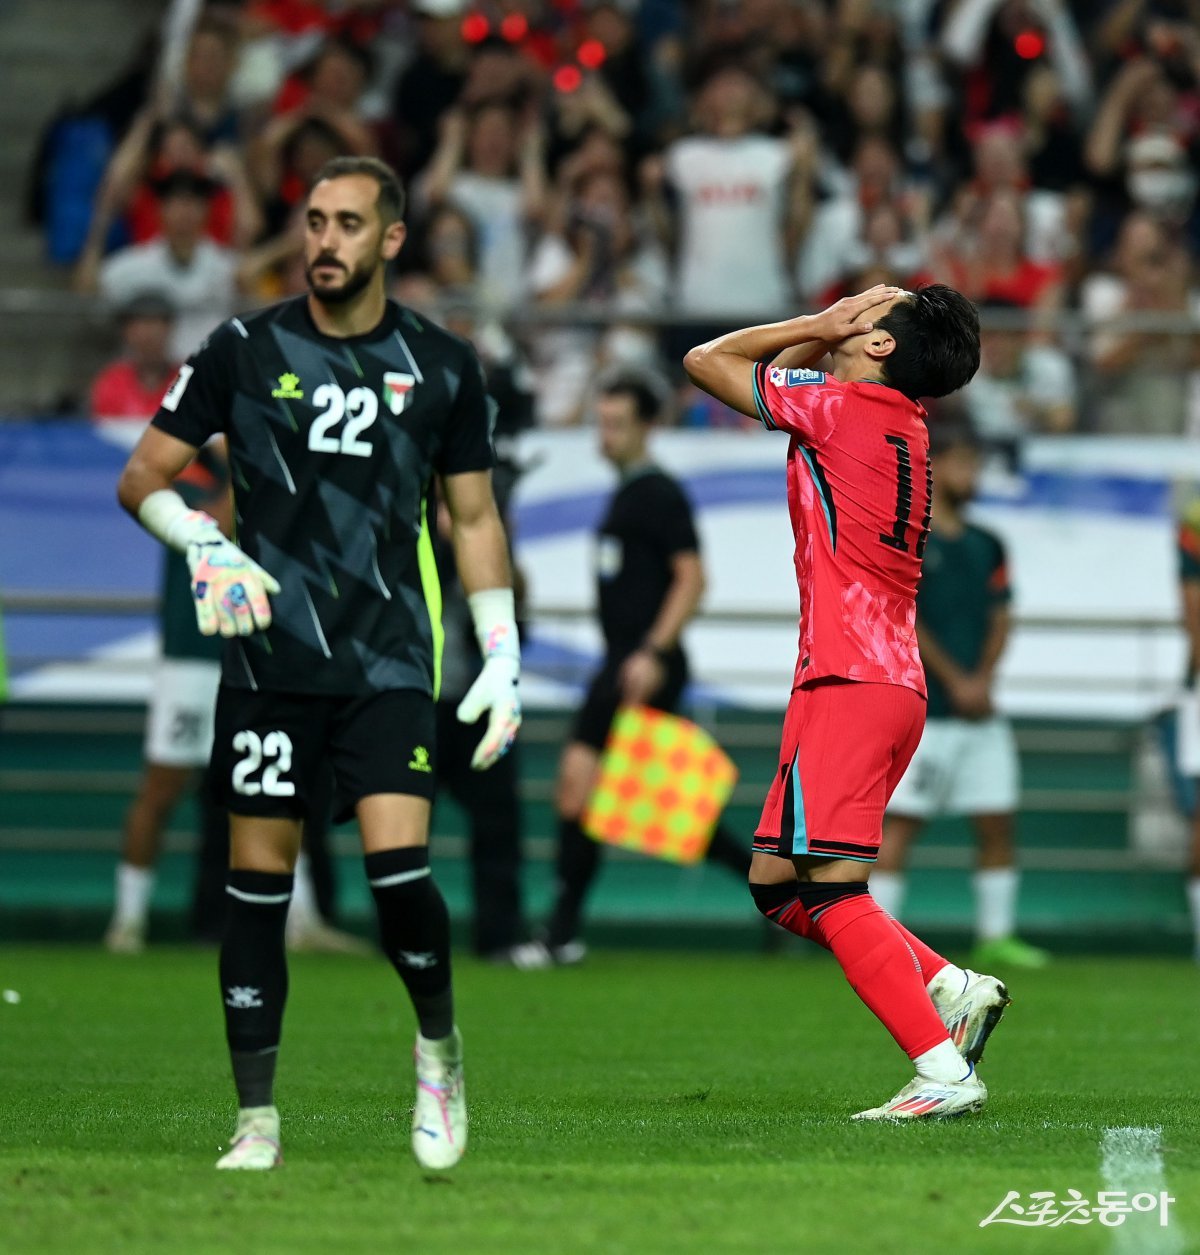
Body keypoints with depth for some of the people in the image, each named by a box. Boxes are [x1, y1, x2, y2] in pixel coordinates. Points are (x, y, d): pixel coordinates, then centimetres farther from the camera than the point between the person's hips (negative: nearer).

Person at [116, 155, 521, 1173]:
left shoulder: (442, 366, 6)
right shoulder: (246, 350, 3)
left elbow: (474, 519, 12)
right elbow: (143, 475, 7)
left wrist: (503, 659, 5)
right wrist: (202, 544, -13)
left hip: (389, 662, 0)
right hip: (269, 660, 0)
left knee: (398, 861, -16)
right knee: (258, 879, 0)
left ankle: (439, 1044, 12)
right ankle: (257, 1121, 8)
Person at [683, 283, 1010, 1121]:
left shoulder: (837, 405, -7)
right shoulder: (901, 422, 16)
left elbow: (707, 359, 5)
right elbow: (795, 368, 33)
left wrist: (824, 325, 9)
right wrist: (828, 328, 17)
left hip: (846, 683, -9)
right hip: (895, 682, 9)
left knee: (831, 890, -13)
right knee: (779, 883, 13)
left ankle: (944, 1073, -19)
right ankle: (952, 986, 8)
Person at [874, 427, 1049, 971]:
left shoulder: (985, 546, 15)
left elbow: (999, 618, 14)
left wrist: (982, 680, -3)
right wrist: (956, 681, -11)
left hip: (979, 709, 7)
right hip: (921, 710, -7)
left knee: (998, 822, 5)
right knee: (900, 820, -7)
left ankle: (995, 936, 13)